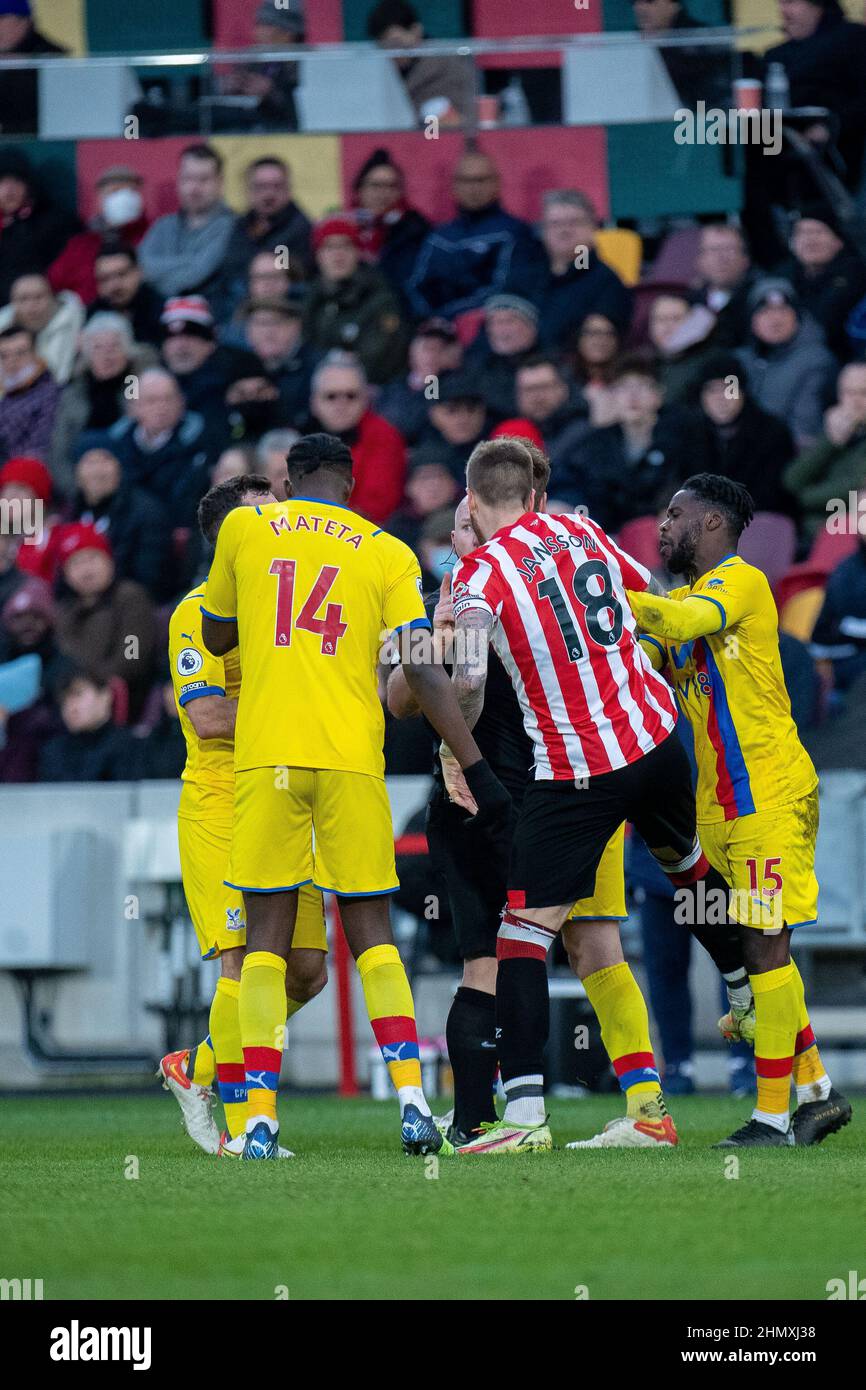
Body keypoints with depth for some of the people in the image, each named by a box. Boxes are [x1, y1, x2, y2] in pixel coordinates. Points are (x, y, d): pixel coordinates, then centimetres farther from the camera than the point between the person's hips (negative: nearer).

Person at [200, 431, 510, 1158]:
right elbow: (424, 672, -1)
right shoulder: (387, 555, 7)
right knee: (371, 931, 9)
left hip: (266, 755, 0)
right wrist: (477, 768, 0)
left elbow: (216, 638, 21)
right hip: (351, 757, 0)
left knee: (268, 930, 4)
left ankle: (261, 1117, -5)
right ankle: (412, 1097, -6)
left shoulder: (245, 529, 8)